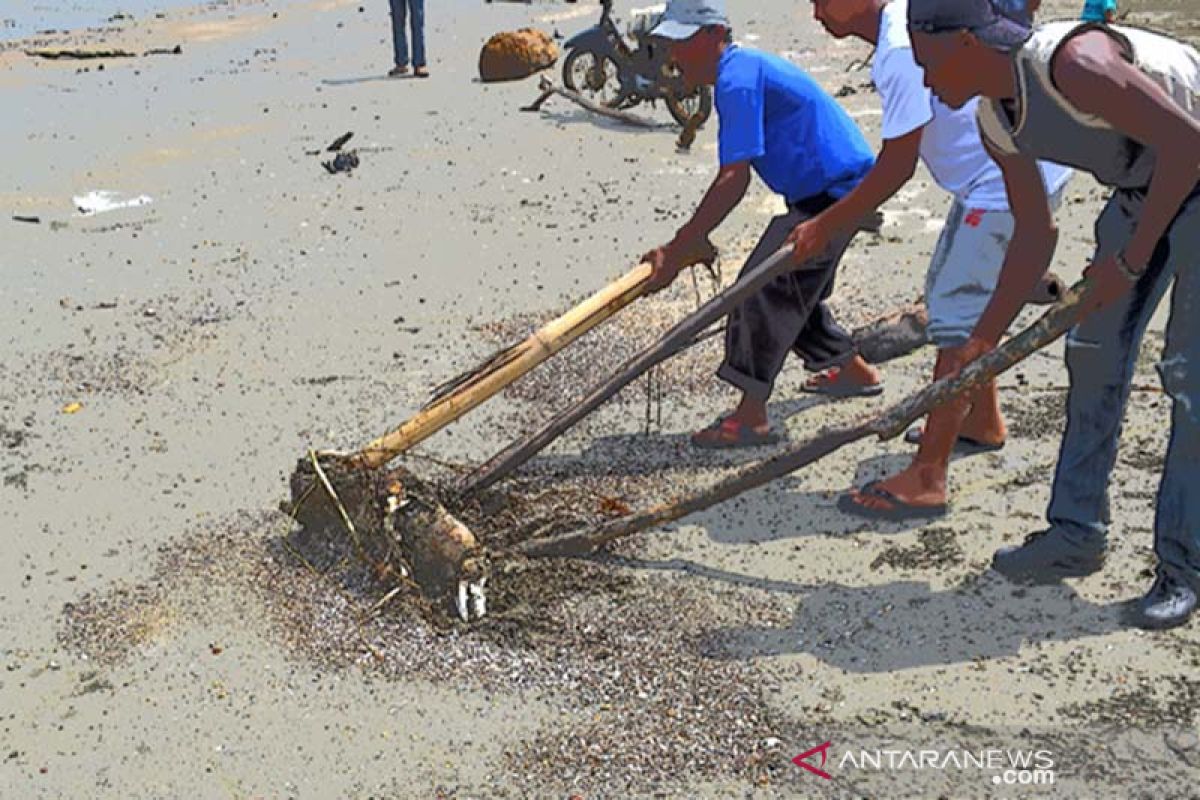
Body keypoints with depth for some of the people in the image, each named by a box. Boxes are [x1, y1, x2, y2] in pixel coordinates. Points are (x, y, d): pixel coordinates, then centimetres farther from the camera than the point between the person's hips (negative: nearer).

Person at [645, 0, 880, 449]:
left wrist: (677, 251, -26)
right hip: (830, 191, 11)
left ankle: (751, 418, -12)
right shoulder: (741, 70, 12)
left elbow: (734, 181, -27)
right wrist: (694, 239, 18)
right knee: (796, 290, 22)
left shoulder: (738, 80, -21)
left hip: (834, 193, -11)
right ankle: (854, 370, 40)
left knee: (764, 288, -14)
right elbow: (732, 178, 18)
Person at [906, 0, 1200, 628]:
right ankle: (1077, 535, 16)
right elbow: (1035, 234, 5)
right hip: (1139, 187, 9)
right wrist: (982, 342, 4)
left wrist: (1130, 259, -25)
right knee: (1094, 354, 6)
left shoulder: (1074, 63, -30)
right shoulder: (995, 123, -2)